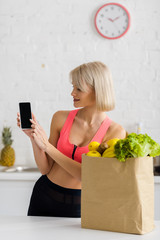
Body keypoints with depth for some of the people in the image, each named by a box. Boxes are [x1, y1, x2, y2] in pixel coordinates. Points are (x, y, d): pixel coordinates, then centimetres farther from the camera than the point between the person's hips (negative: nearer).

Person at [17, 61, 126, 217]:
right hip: (44, 197, 3)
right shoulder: (61, 118, -5)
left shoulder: (115, 132, -13)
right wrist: (33, 137, -16)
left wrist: (46, 146, -22)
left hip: (78, 205, -3)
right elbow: (45, 169, 0)